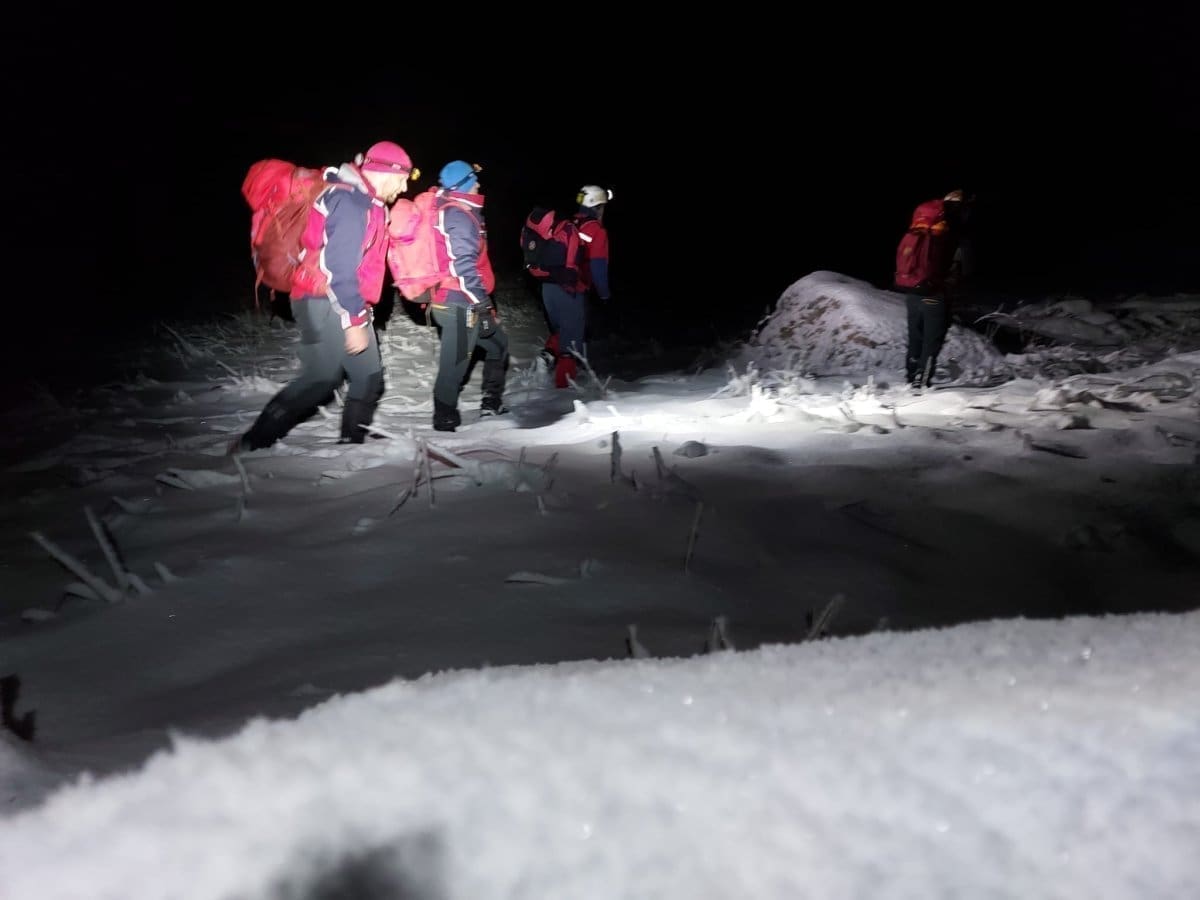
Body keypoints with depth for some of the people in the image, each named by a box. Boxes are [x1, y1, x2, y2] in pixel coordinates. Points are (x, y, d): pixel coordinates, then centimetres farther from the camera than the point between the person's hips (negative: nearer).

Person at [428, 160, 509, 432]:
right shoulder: (459, 216, -16)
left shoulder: (448, 211, 16)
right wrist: (483, 305, -19)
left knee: (498, 344, 23)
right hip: (461, 305, -11)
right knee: (455, 364, -5)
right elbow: (464, 266, -22)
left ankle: (492, 403, 29)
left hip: (453, 301, 11)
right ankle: (445, 421, 2)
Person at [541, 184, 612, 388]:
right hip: (571, 291, -6)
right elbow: (598, 267, -11)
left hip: (549, 286, 6)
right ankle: (564, 382, 7)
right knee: (572, 336, 5)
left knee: (560, 329, 27)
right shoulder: (597, 231, -9)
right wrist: (604, 292, 4)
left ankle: (548, 356, 5)